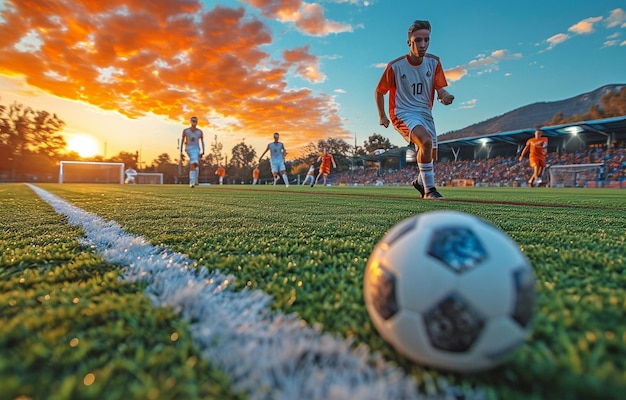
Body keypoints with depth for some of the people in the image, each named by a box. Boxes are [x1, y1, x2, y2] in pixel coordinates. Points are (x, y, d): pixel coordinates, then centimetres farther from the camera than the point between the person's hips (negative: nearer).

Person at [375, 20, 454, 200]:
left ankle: (420, 181, 41)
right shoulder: (395, 66, -9)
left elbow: (440, 89, -3)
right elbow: (379, 91, 2)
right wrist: (382, 116, 3)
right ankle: (429, 189, -17)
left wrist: (445, 97, -26)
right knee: (426, 141, -32)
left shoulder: (434, 62, 1)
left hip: (425, 113, 5)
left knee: (431, 156, 8)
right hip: (403, 113, -5)